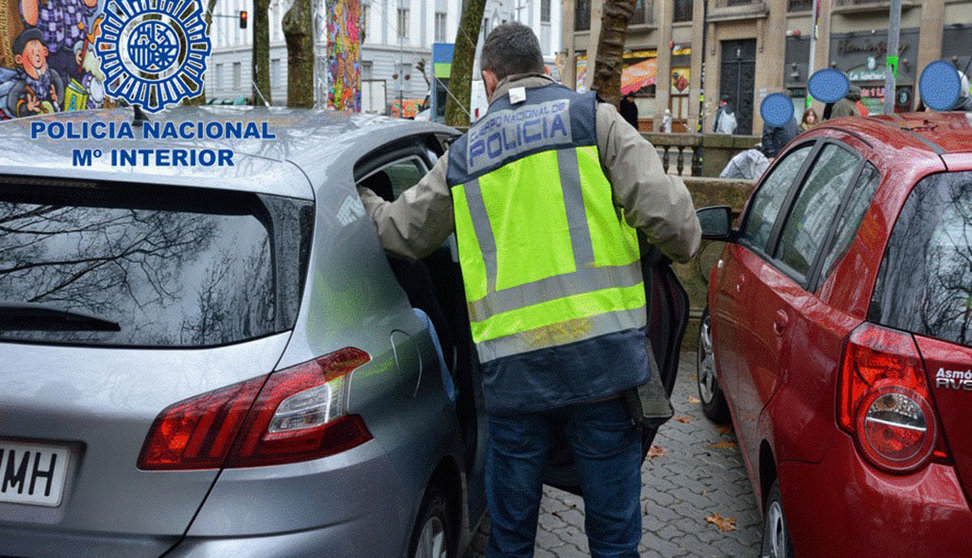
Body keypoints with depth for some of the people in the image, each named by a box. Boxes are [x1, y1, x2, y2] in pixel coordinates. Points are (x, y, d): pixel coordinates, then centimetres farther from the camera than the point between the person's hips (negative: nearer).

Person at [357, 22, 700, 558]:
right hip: (602, 352, -2)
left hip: (511, 364, 2)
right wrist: (683, 246, 16)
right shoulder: (592, 118, 5)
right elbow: (665, 210, -6)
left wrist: (366, 201, 45)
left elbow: (401, 232, 25)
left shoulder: (463, 154, 13)